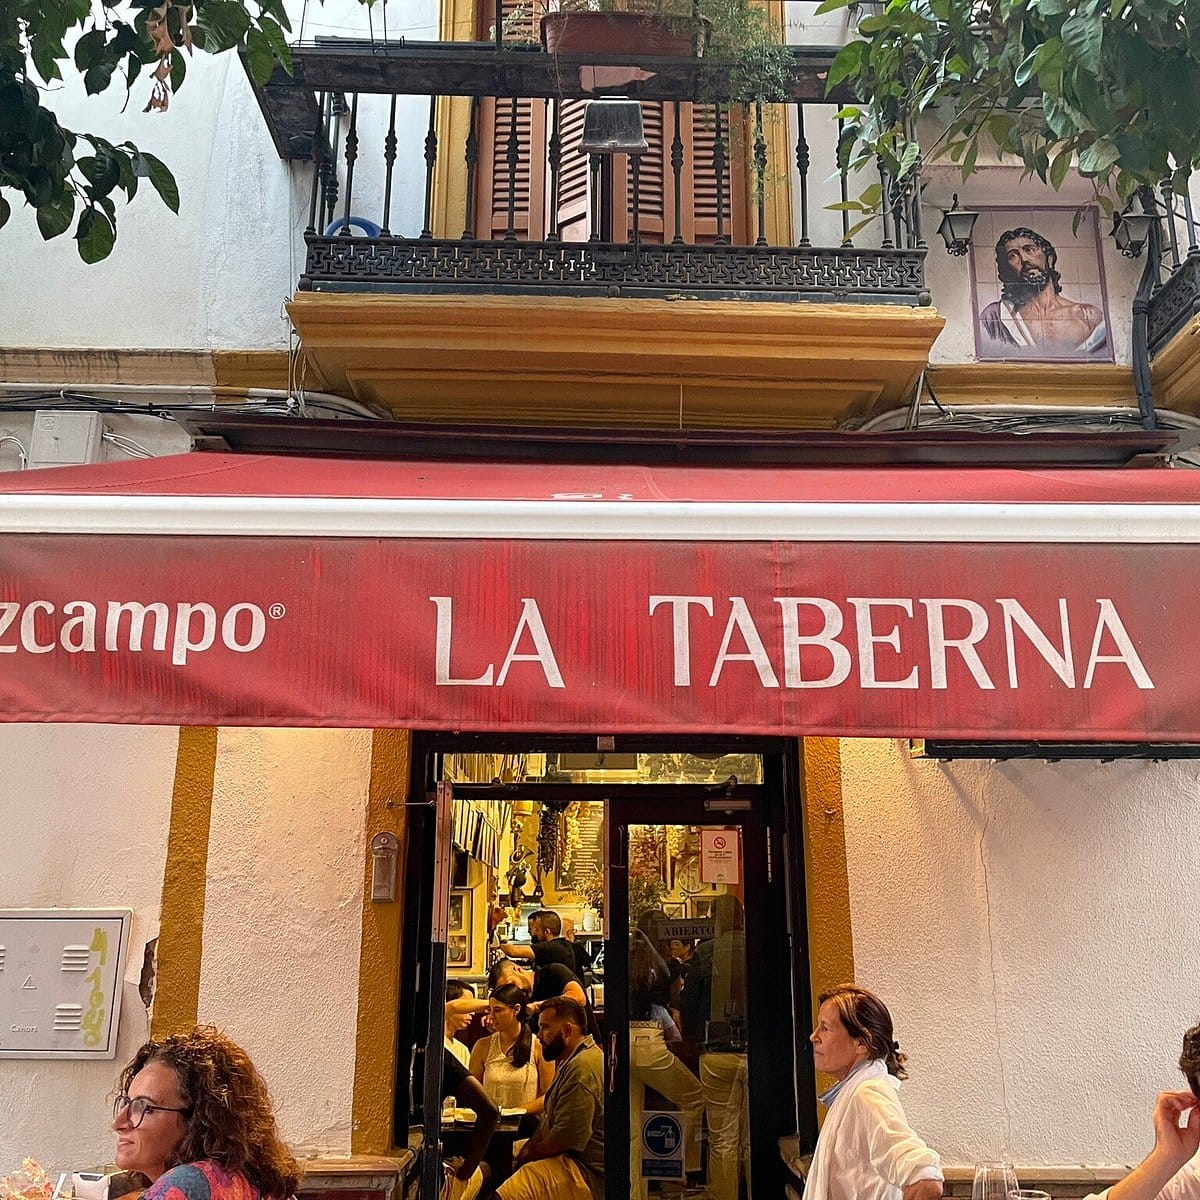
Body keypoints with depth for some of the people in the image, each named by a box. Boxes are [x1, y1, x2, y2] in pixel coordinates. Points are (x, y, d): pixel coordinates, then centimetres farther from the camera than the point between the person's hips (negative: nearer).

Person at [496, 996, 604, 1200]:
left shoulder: (582, 1069, -20)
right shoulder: (571, 1063, 18)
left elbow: (566, 1137, -23)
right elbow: (549, 1120, 21)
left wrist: (525, 1160, -8)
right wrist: (524, 1152, 6)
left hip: (589, 1174, -12)